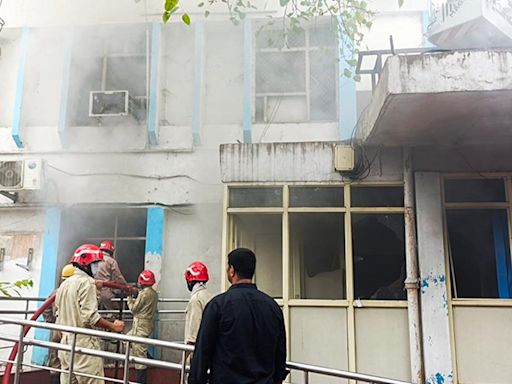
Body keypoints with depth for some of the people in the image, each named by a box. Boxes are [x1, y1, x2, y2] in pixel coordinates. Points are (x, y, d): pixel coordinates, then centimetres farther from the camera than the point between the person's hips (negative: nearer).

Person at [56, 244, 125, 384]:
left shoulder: (64, 284, 16)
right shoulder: (87, 282, -11)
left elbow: (59, 316, 19)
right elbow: (90, 316, -19)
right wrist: (113, 327, -10)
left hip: (66, 342, 9)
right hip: (84, 344, -9)